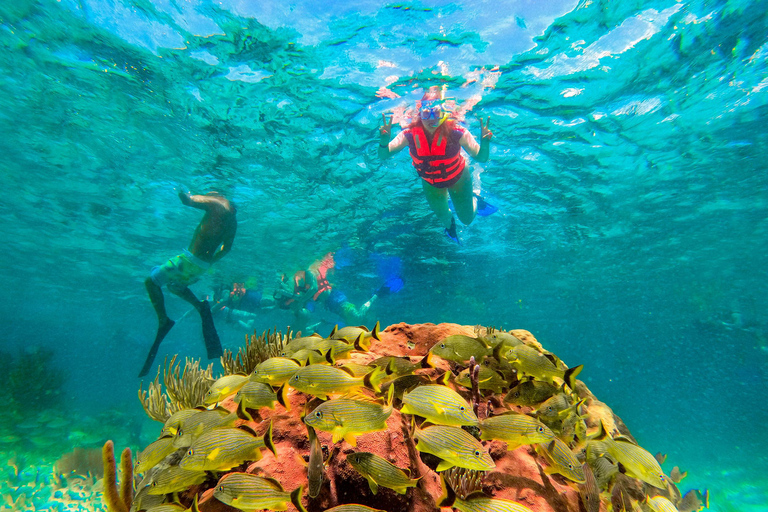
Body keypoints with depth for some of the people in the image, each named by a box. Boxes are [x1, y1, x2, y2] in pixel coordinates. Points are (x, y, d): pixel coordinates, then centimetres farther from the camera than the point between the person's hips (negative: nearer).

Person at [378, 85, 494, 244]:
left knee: (467, 219, 16)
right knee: (443, 217, 21)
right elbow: (383, 156, -27)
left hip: (458, 178, -1)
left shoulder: (456, 132, -34)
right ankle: (449, 225, 61)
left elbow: (481, 158, -32)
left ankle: (474, 200, 51)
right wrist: (384, 141, -49)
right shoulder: (410, 135, -30)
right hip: (431, 184, 1)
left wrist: (485, 143, -53)